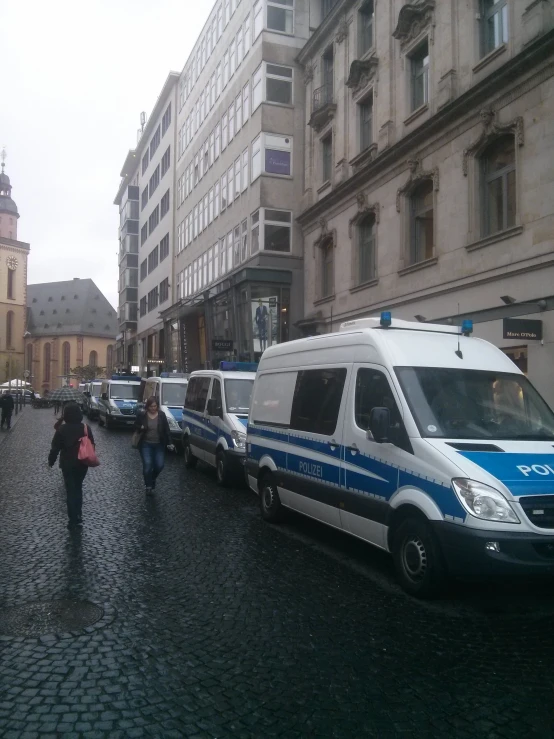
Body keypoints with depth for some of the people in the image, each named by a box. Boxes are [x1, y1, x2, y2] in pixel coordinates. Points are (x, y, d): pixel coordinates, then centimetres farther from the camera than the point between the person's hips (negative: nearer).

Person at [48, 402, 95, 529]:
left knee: (70, 490, 5)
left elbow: (55, 448, -8)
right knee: (78, 488, 18)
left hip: (67, 464, -2)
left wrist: (51, 461, 6)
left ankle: (73, 520, 2)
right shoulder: (86, 427, -6)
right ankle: (78, 517, 18)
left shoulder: (61, 429, -12)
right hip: (83, 463, 2)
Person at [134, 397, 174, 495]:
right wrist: (141, 427, -17)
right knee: (147, 464, -12)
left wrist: (169, 443, -5)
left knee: (160, 465, -4)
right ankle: (148, 486, 3)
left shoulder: (162, 415, -2)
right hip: (146, 444, -1)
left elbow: (167, 430, 1)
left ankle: (152, 479, 28)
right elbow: (135, 426, 6)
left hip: (159, 445, 1)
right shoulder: (142, 415, -4)